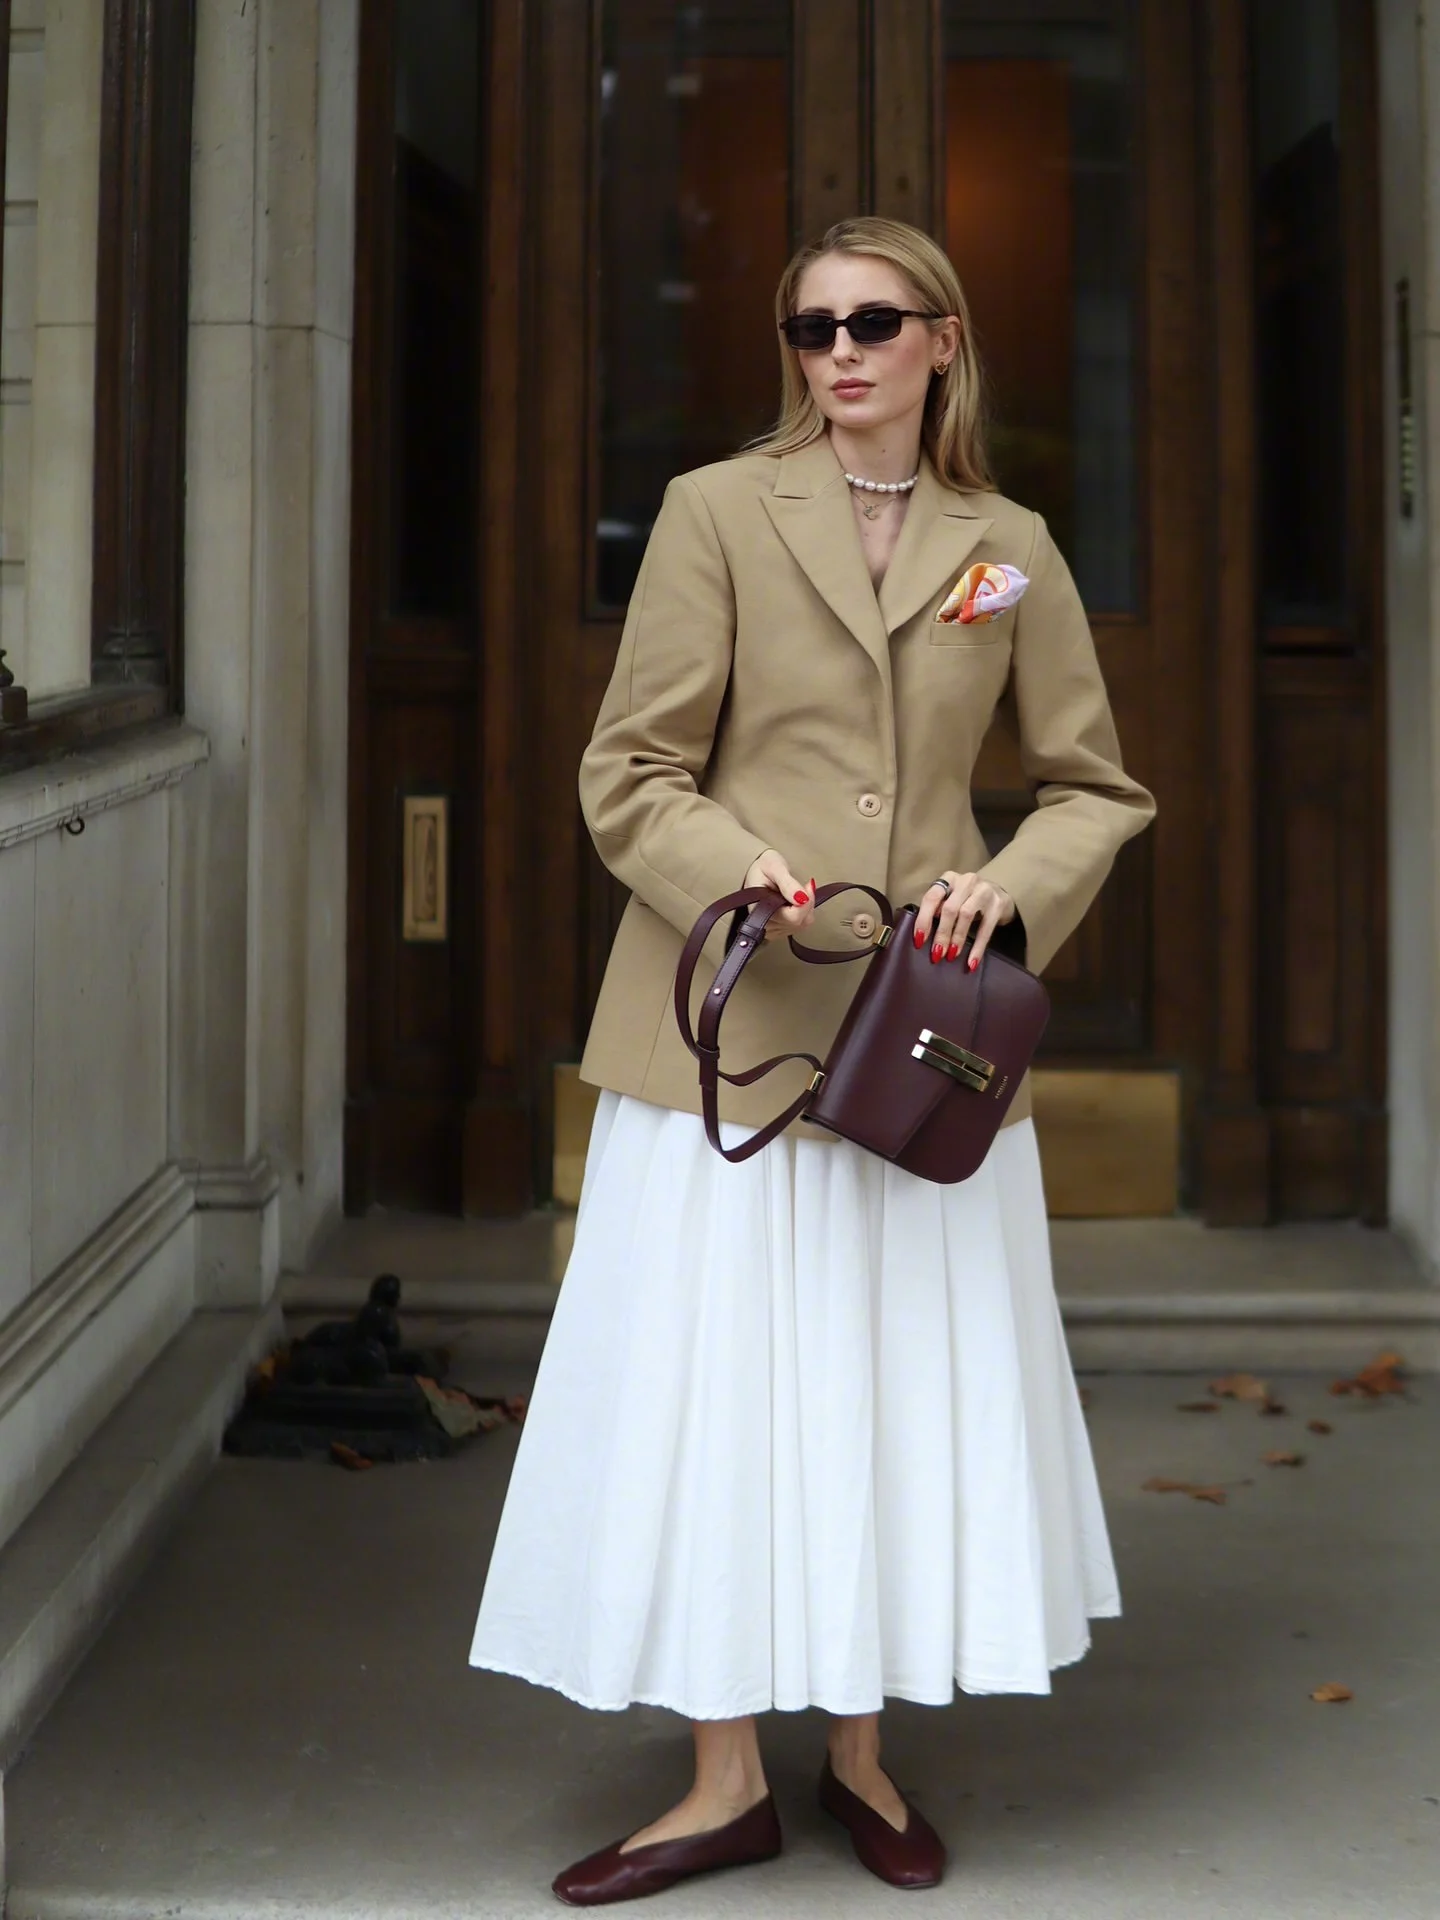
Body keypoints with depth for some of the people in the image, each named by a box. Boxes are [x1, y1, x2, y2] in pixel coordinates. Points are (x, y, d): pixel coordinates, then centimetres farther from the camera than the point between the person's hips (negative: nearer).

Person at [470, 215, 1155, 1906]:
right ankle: (727, 1781, 14)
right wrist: (740, 868, -20)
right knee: (714, 1388, 1)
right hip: (732, 1021, -2)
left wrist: (1014, 886, -7)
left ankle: (862, 1748, 25)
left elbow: (1098, 788, 12)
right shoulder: (717, 511, 0)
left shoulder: (1010, 549, 7)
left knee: (904, 1387, 8)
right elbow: (628, 775, -2)